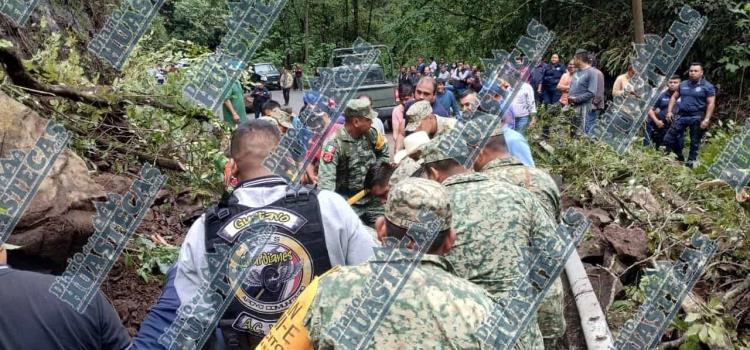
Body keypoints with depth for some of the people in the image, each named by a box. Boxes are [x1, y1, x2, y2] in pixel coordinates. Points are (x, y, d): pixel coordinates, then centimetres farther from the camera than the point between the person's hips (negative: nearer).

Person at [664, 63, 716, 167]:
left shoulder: (708, 87, -3)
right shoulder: (683, 84, 11)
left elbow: (711, 103, -8)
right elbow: (674, 97, 18)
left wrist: (706, 119, -15)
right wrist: (669, 111, 6)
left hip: (697, 118, -4)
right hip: (681, 115, 4)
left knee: (695, 143, 4)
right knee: (669, 139, -1)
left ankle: (690, 163, 14)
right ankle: (679, 158, 15)